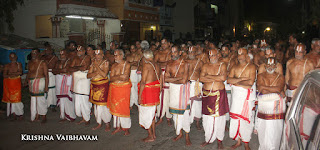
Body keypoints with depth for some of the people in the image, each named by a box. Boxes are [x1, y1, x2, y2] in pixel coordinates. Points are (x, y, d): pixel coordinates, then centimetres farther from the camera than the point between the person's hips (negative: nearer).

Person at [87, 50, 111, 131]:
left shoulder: (105, 62, -5)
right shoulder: (93, 62, 10)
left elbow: (104, 74, -18)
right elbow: (88, 75, 3)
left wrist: (97, 66, -16)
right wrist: (96, 72, -13)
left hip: (103, 85, -5)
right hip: (94, 85, 6)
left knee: (103, 104, -5)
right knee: (96, 105, 10)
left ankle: (107, 124, 9)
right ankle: (99, 123, 23)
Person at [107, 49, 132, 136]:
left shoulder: (127, 65, -5)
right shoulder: (114, 66, 8)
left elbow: (125, 77, -16)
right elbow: (111, 79, -2)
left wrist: (115, 77, -10)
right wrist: (119, 76, -15)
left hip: (124, 88, -5)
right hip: (114, 88, 5)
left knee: (124, 108, -3)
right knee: (115, 108, 8)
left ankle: (126, 128, 9)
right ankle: (118, 127, 20)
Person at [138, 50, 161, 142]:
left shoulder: (146, 65, -15)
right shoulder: (157, 65, 7)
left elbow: (143, 81, -19)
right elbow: (158, 79, 12)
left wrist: (139, 95, -15)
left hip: (147, 90, -8)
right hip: (155, 90, 8)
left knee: (146, 113, 4)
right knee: (152, 113, 19)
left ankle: (150, 136, 11)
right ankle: (154, 134, 26)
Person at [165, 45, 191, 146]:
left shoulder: (185, 64, -11)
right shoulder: (169, 64, 2)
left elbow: (184, 81, -18)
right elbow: (166, 78, -7)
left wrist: (171, 80, -9)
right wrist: (178, 78, -16)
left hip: (183, 88, -4)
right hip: (173, 89, 4)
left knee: (184, 111, 0)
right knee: (175, 112, 10)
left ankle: (187, 136, 12)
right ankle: (179, 133, 27)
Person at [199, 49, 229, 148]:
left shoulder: (222, 65, 3)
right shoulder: (205, 66, 8)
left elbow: (223, 78, -15)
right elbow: (201, 78, -6)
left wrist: (209, 76, -9)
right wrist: (216, 78, -11)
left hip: (219, 94, -2)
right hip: (207, 94, 2)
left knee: (219, 117, 1)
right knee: (207, 118, 3)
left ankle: (219, 140, 16)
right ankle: (208, 139, 20)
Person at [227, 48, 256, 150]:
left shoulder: (251, 67, 0)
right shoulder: (234, 67, 12)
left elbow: (250, 82, -14)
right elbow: (228, 80, -2)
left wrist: (235, 81, -5)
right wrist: (241, 79, -12)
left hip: (246, 94, -4)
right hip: (235, 94, 4)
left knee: (245, 118, -2)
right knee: (235, 118, 4)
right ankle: (238, 141, 19)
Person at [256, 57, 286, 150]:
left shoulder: (280, 77, 5)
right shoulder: (261, 76, 5)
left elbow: (279, 88, -15)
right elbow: (262, 91, -10)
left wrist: (264, 87, -9)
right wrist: (278, 91, -8)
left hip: (276, 106, -1)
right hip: (263, 104, 1)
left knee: (274, 131, -2)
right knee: (262, 129, 3)